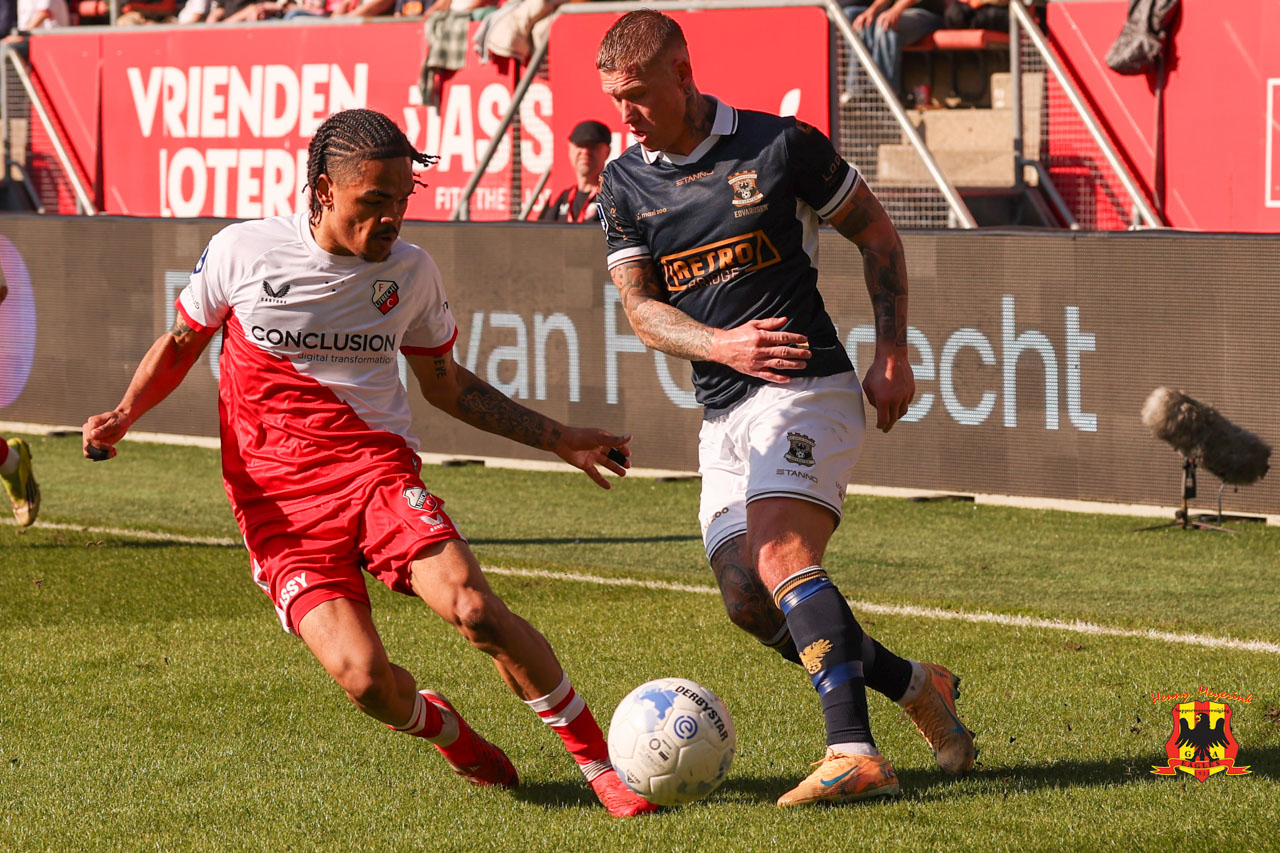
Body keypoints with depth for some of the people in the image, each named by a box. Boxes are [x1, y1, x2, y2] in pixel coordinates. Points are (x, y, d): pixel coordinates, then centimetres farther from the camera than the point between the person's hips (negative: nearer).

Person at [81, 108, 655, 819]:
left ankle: (600, 763, -10)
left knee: (476, 609, -25)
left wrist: (559, 439, 16)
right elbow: (179, 346, 14)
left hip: (379, 474, 2)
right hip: (278, 502, -2)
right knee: (363, 676, -22)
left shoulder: (411, 272, 6)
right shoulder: (244, 250, -2)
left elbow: (446, 385, 20)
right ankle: (442, 728, 14)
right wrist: (123, 414, -5)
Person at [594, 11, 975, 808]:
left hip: (806, 389, -6)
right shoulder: (624, 183, 8)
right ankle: (916, 686, 18)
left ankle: (854, 753, -35)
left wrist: (893, 351, -2)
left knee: (781, 556, -27)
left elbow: (876, 233, 5)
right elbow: (640, 307, 4)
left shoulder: (780, 145, -5)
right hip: (723, 412, 7)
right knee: (749, 602, -1)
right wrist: (723, 345, -16)